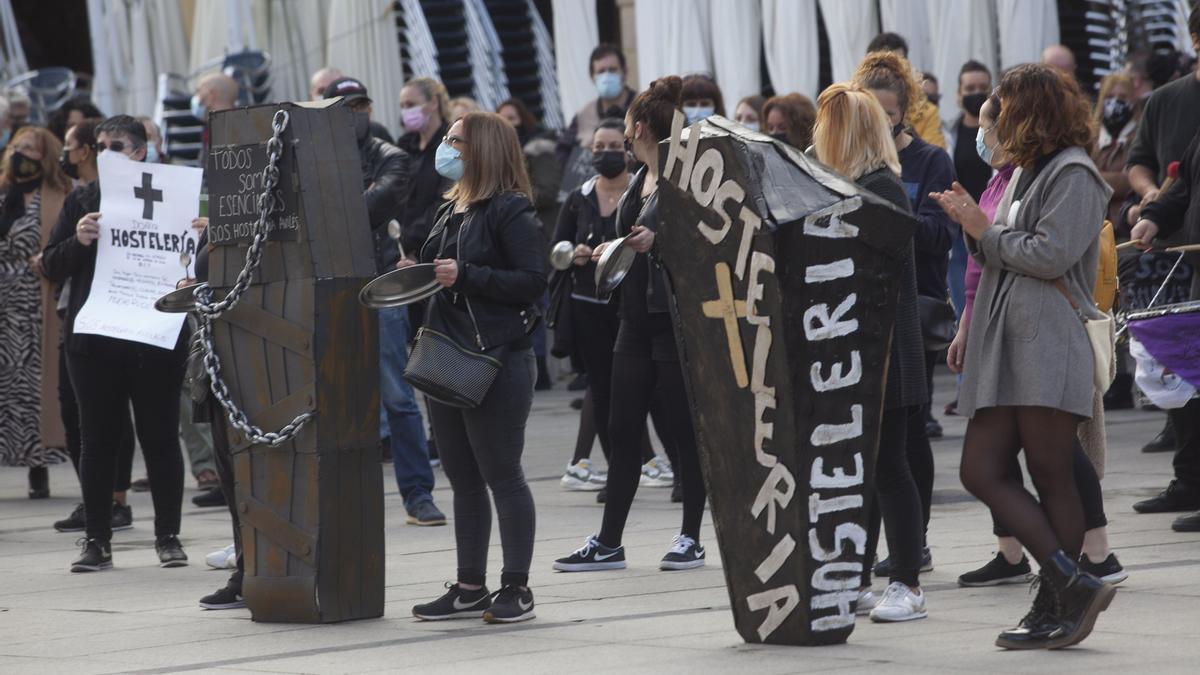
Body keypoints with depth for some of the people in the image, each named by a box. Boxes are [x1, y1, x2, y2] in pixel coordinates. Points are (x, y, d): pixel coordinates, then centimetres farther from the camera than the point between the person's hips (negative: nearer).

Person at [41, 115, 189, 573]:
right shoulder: (83, 202, 9)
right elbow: (52, 267, 7)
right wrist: (78, 241, -12)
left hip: (154, 340, -2)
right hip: (94, 341, 2)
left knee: (160, 436, 3)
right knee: (97, 439, 6)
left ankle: (168, 537, 11)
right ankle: (96, 540, 12)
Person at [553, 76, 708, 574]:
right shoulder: (639, 181, 15)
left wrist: (656, 241, -27)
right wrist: (616, 250, 12)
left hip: (676, 318, -9)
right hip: (638, 316, 9)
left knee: (683, 429, 0)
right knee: (622, 430, 8)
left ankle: (690, 538, 9)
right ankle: (608, 543, 11)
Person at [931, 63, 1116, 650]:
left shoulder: (1073, 173, -6)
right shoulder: (1026, 172, 22)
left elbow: (1050, 254, -17)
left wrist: (983, 229, -6)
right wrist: (974, 226, 4)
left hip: (1049, 347, -9)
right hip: (1003, 348, 9)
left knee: (1051, 477, -8)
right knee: (981, 473, 1)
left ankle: (1057, 604, -4)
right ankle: (1072, 587, 0)